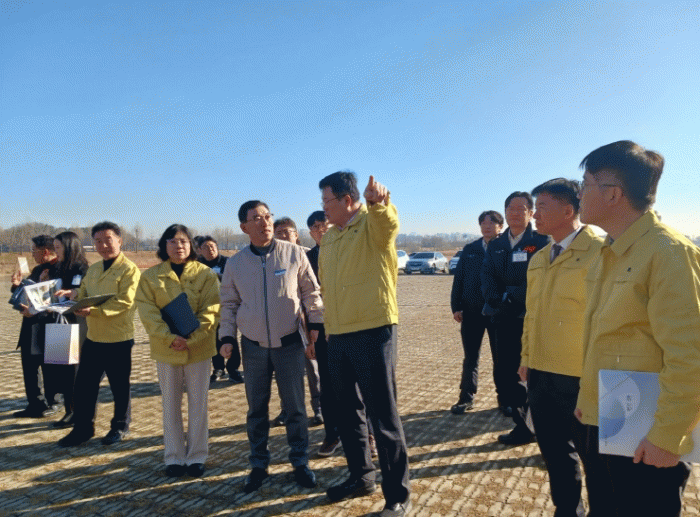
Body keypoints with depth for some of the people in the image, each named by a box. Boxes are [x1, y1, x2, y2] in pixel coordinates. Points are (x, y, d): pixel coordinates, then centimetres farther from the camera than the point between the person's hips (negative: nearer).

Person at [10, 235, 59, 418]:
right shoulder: (37, 270, 11)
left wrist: (35, 312, -28)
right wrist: (17, 285, -1)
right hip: (31, 327, 9)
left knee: (48, 367, 5)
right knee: (29, 367, 15)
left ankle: (50, 404, 21)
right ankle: (35, 405, 26)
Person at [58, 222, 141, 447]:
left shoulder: (129, 269, -12)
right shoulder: (92, 269, 13)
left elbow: (125, 302, -21)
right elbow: (82, 295, 17)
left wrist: (93, 310, -29)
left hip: (118, 338, -7)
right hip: (92, 336, 7)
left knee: (119, 386, 8)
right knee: (84, 384, 11)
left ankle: (120, 427, 25)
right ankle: (82, 428, 26)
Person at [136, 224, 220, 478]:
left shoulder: (206, 274, -2)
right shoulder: (150, 276, 1)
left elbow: (211, 311, -8)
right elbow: (147, 312, -6)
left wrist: (189, 339, -19)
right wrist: (170, 337, -19)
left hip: (198, 349, -1)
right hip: (165, 349, 1)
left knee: (199, 403, 7)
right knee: (170, 405, 11)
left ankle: (197, 456, 21)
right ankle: (174, 457, 24)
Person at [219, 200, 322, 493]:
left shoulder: (293, 254, -6)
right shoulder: (235, 263, 1)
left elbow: (310, 291, 3)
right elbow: (229, 304, 10)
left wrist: (315, 322, -2)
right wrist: (227, 337, 3)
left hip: (289, 343, -2)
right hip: (253, 346, 2)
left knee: (295, 407, 7)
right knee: (256, 409, 12)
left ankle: (300, 463, 24)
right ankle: (258, 465, 28)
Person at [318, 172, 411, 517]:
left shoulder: (372, 224, -8)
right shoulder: (328, 237, 14)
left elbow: (389, 222, -34)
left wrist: (379, 202, -56)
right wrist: (327, 324, 17)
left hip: (373, 332, -7)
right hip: (337, 336, 8)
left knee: (383, 416, 1)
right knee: (348, 412, 19)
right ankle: (360, 476, 38)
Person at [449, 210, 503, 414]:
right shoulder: (469, 250, 8)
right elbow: (458, 278, 7)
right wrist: (456, 306, 1)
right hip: (472, 311, 3)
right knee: (470, 357, 9)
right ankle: (466, 398, 18)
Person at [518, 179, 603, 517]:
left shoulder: (598, 252, -12)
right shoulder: (537, 259, 11)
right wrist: (527, 358, 15)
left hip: (582, 377, -7)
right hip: (541, 374, 7)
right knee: (553, 449, 18)